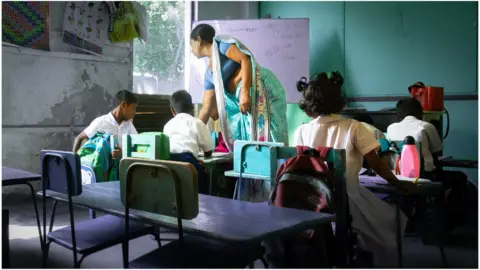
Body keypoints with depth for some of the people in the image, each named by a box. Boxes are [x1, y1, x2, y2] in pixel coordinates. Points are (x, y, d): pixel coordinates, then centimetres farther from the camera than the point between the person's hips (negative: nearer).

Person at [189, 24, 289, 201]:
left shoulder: (220, 44, 0)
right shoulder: (209, 73, 21)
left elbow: (245, 59, -14)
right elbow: (206, 108, 22)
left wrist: (244, 92, -24)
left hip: (263, 92, -9)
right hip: (243, 102, 9)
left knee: (265, 140, -12)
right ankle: (251, 197, 9)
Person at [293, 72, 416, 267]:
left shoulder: (301, 132, 0)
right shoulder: (353, 127, -7)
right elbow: (376, 164, -5)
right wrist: (400, 184, 9)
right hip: (346, 200, -4)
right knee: (392, 222, 22)